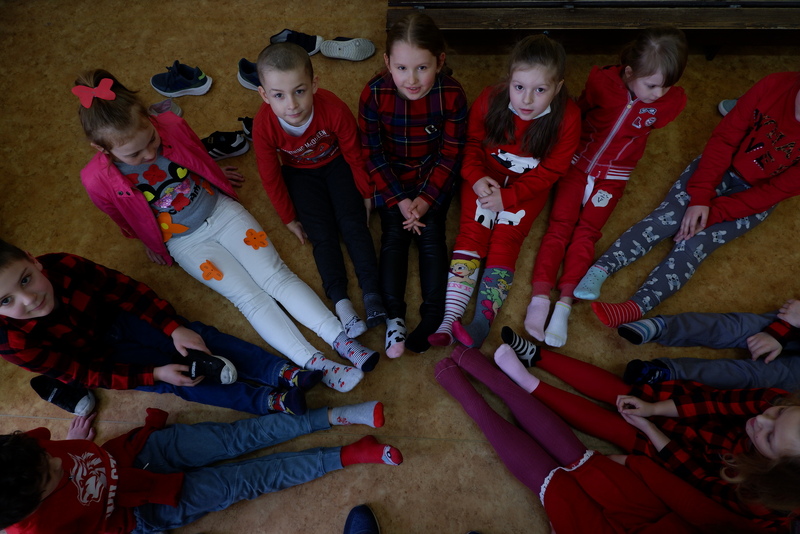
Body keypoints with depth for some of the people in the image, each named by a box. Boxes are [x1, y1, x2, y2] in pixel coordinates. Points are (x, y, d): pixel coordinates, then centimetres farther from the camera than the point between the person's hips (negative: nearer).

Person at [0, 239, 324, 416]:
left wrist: (175, 328, -24)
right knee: (178, 380, -17)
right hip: (95, 358, -2)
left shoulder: (61, 266, -28)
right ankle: (271, 400, -23)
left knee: (200, 337, -16)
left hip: (116, 319, 2)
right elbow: (88, 373, -22)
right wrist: (154, 374, -27)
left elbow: (126, 290, -17)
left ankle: (284, 372, -20)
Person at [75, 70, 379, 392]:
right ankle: (317, 365, -18)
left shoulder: (170, 126, -16)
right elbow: (124, 220, 3)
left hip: (221, 210, 2)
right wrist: (151, 243, 17)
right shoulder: (99, 179, -19)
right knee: (250, 298, -13)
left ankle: (341, 339, -17)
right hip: (185, 242, -1)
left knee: (277, 275, -12)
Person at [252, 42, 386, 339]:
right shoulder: (263, 127, -29)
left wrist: (368, 192, -2)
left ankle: (372, 292, -15)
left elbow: (354, 154, -14)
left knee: (353, 223, -14)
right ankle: (340, 302, -18)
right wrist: (288, 218, -4)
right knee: (322, 234, -12)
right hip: (299, 173, 1)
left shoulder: (334, 110, -32)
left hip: (336, 163, 0)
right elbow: (271, 177, -13)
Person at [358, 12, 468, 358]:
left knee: (431, 235, -12)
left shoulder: (452, 95, -19)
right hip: (391, 177, 1)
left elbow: (451, 154, -11)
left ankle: (433, 316, -10)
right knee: (394, 235, -11)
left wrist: (426, 198, -18)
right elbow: (373, 154, -12)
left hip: (434, 176, 0)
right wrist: (399, 200, -17)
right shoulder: (374, 94, -19)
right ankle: (394, 316, -11)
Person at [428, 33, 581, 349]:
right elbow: (472, 142, 0)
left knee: (505, 240, -17)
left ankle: (483, 320, -22)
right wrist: (476, 178, -18)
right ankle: (449, 319, -20)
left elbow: (551, 170, -13)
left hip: (527, 187, -1)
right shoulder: (489, 101, -16)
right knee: (472, 231, -14)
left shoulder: (566, 118, -19)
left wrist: (508, 196, -21)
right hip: (485, 178, 1)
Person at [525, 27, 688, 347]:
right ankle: (540, 297, -20)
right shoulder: (602, 81, -16)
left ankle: (564, 304, -19)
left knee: (585, 231, -12)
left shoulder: (672, 101, -10)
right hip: (578, 162, 0)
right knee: (560, 224, -14)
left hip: (613, 175, 1)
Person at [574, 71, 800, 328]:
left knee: (693, 245, -22)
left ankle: (635, 309, -36)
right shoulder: (775, 86, -21)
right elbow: (724, 139, -14)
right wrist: (700, 197, -20)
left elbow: (774, 191, -17)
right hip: (722, 165, 2)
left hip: (754, 195, -2)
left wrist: (713, 213, -21)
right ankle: (598, 271, -30)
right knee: (665, 218, -20)